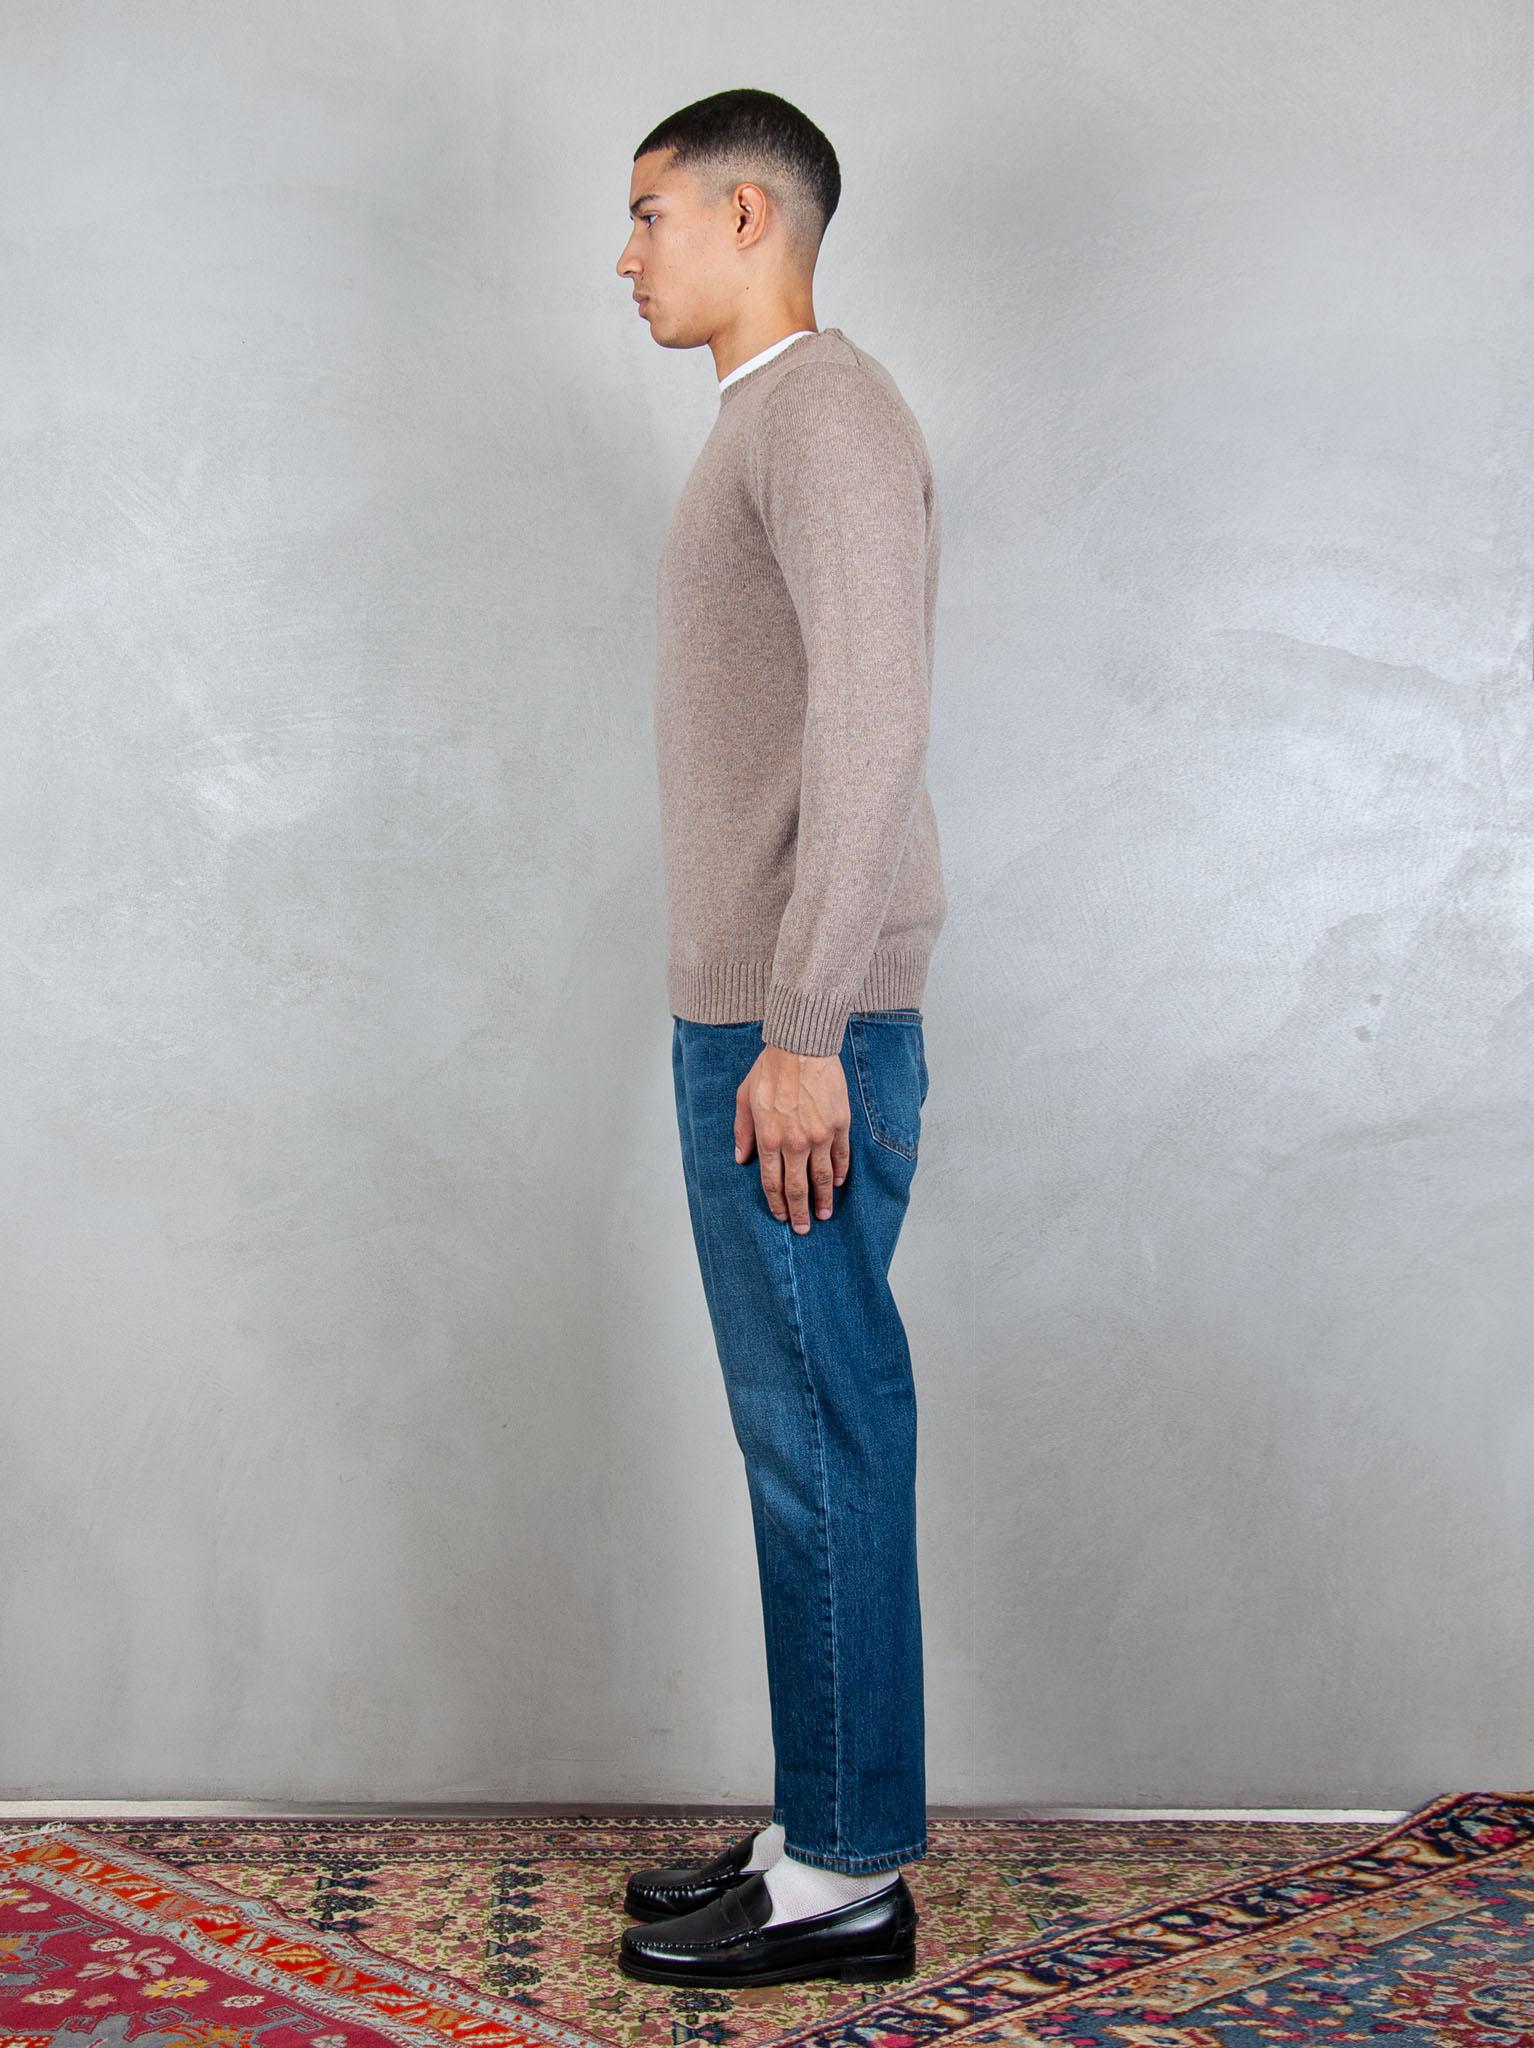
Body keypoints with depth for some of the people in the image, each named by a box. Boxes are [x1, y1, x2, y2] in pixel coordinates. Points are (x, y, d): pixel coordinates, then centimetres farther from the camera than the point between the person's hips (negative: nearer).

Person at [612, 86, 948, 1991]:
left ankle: (848, 1877, 6)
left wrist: (802, 1036, -22)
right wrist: (760, 1029, 17)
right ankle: (824, 1832, 21)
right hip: (749, 1018, 10)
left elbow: (869, 724, -19)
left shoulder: (825, 411, -9)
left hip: (798, 1035, -10)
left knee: (821, 1433, -4)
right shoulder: (764, 428, 21)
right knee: (804, 1432, 12)